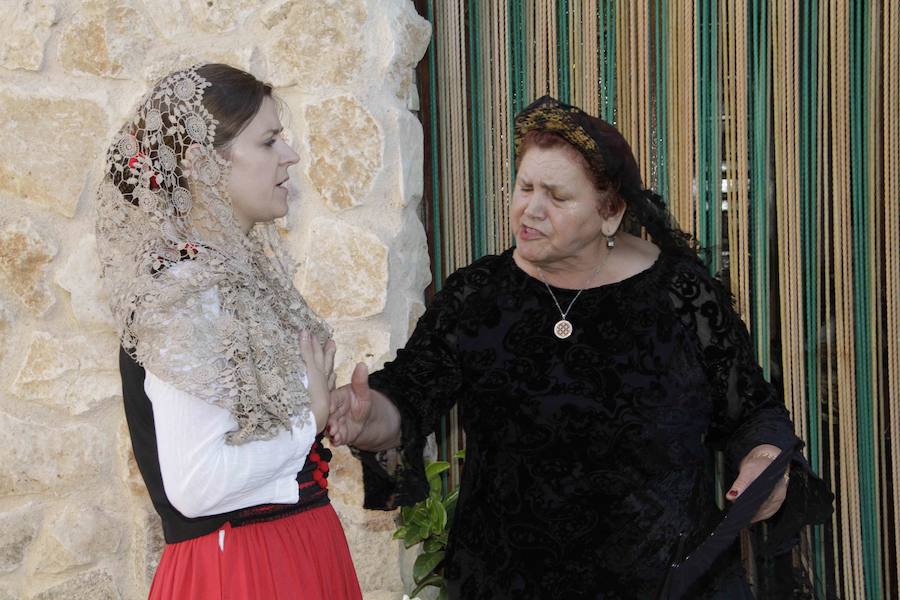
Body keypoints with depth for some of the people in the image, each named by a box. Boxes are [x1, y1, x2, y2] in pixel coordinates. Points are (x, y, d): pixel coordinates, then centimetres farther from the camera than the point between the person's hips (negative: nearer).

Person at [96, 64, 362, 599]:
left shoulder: (242, 269, 7)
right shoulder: (184, 293, -19)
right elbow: (195, 485, -26)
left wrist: (323, 402, 0)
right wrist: (312, 419, -13)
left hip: (299, 546, 9)